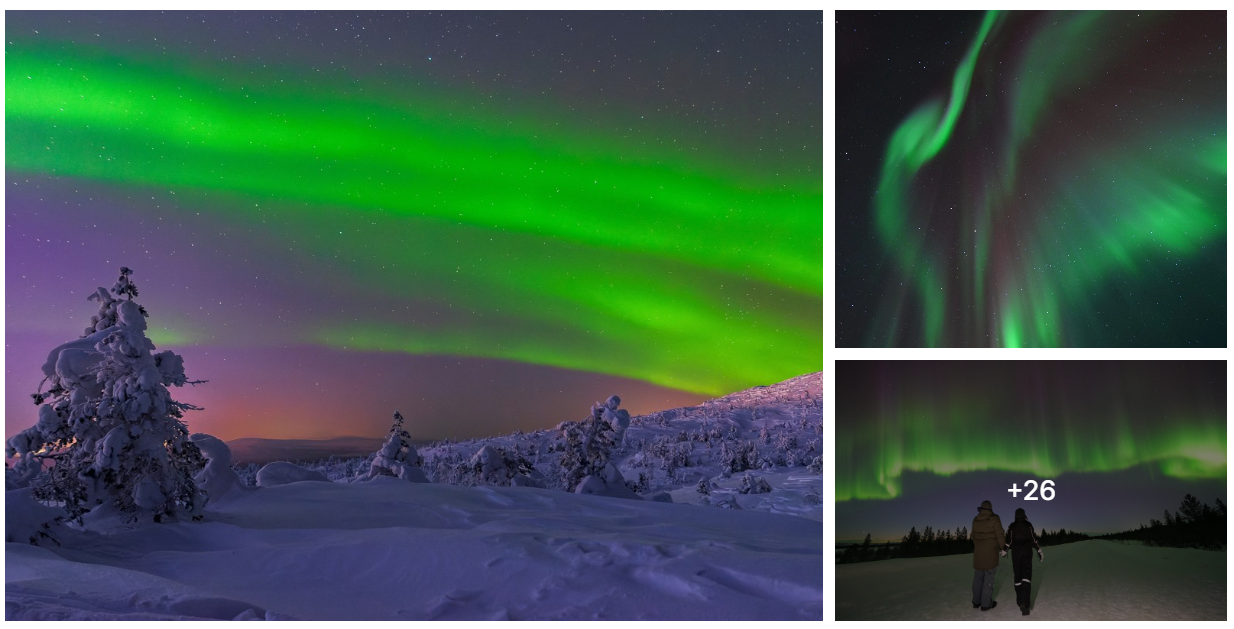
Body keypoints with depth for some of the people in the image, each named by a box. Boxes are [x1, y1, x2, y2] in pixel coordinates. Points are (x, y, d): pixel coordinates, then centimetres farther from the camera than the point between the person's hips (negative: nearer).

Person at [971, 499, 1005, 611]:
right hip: (991, 551, -5)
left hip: (978, 551, 5)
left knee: (978, 576, 14)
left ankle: (976, 601, 19)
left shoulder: (976, 520, 1)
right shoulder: (994, 519, -13)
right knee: (989, 576, 2)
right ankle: (986, 604, 5)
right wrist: (1003, 549, 0)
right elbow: (1000, 535, -13)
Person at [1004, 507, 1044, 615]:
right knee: (1026, 576, -7)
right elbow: (1034, 539, -4)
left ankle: (1019, 601, 22)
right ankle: (1024, 603, -24)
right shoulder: (1028, 525, -2)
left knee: (1018, 576, 16)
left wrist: (1003, 550, 13)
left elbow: (1009, 541, -1)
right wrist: (1039, 551, 4)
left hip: (1015, 553, 2)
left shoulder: (1012, 526, 1)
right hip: (1027, 553, -2)